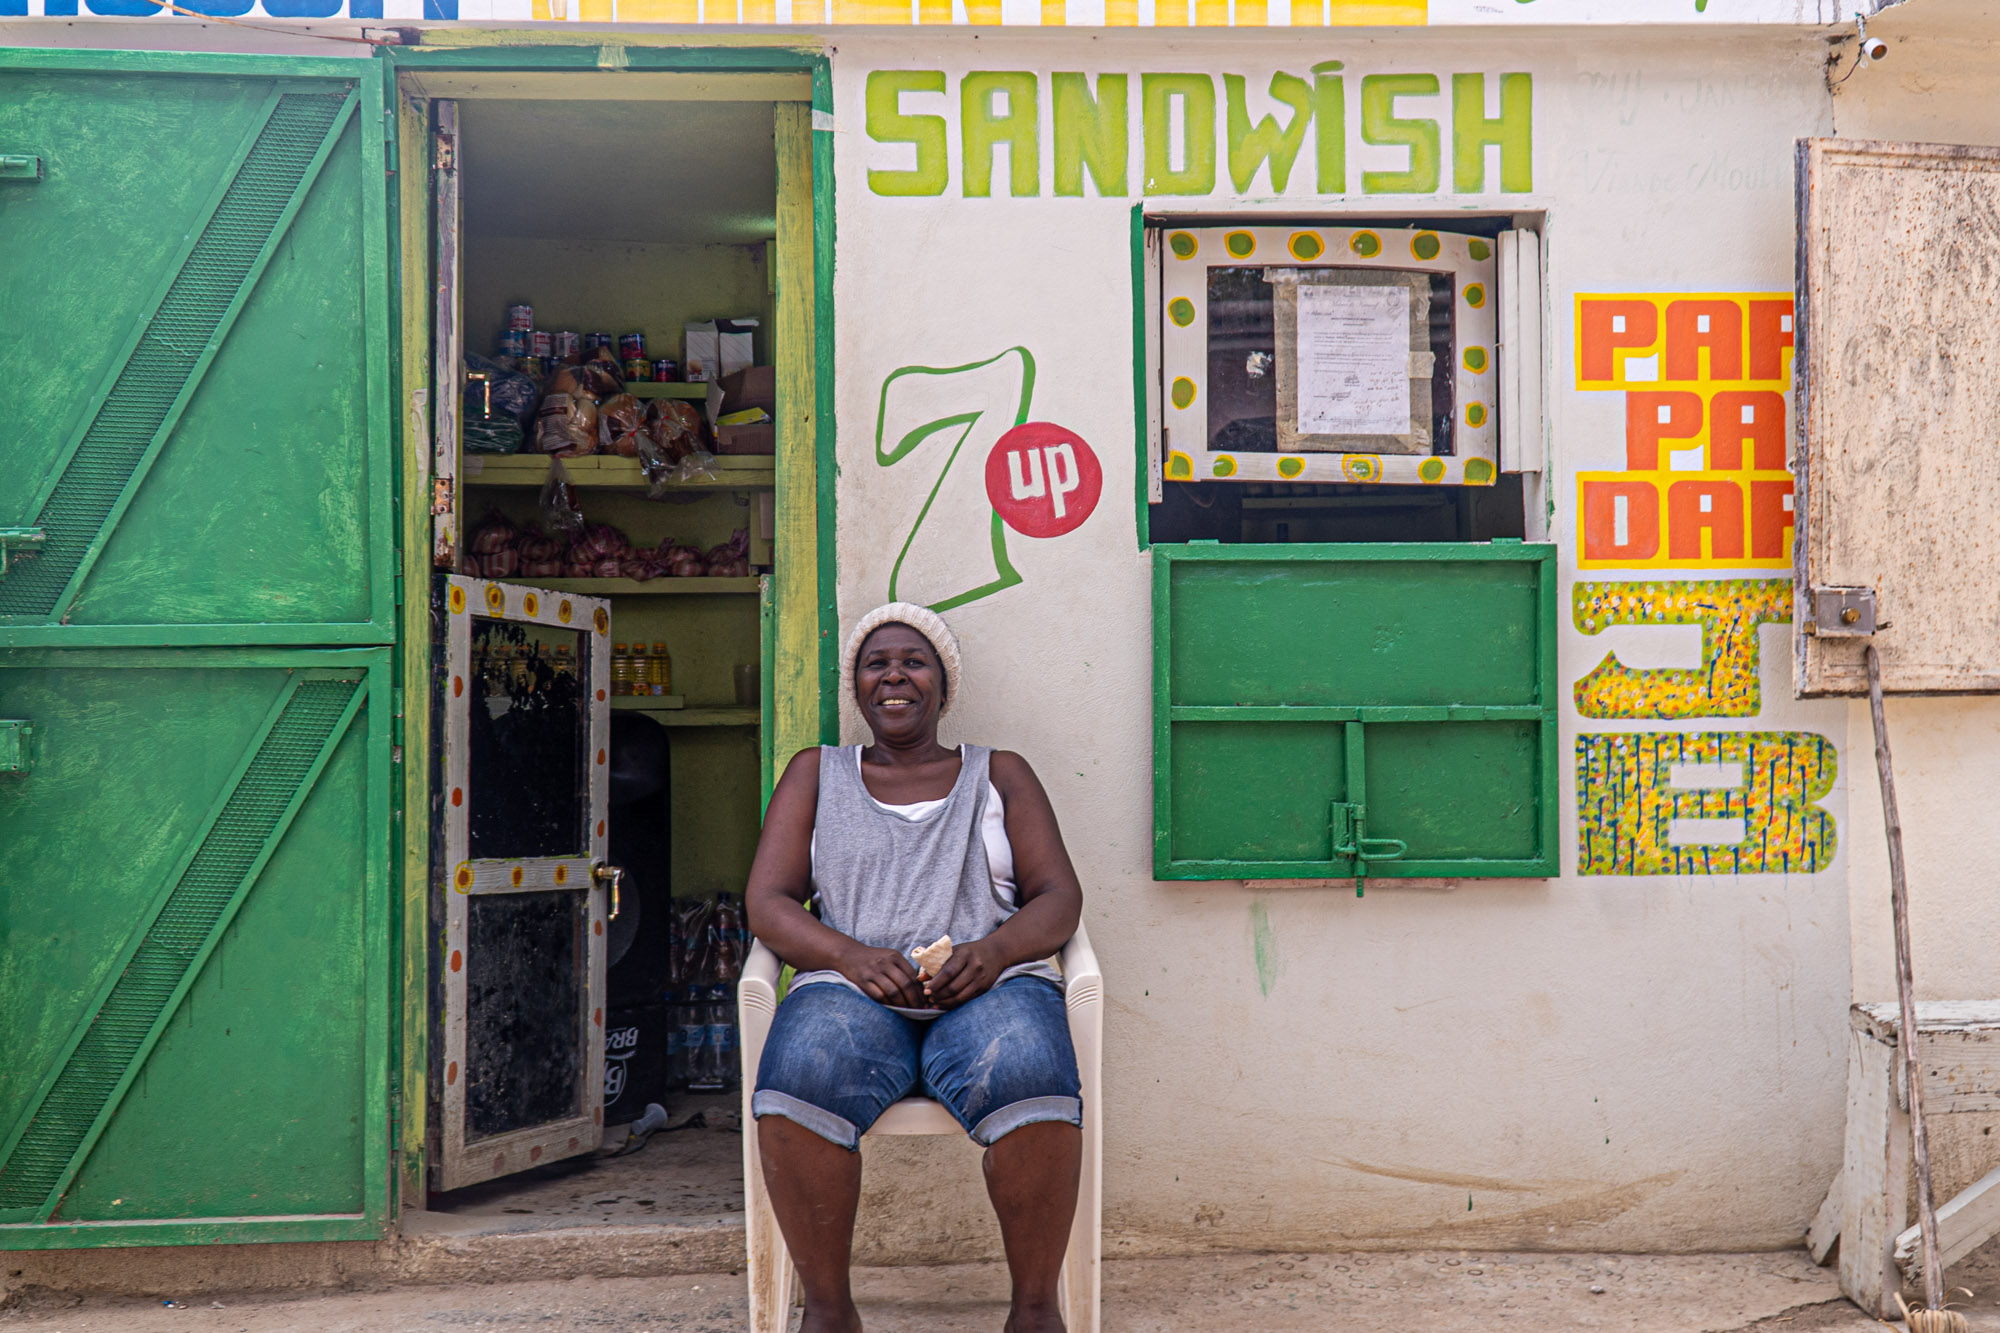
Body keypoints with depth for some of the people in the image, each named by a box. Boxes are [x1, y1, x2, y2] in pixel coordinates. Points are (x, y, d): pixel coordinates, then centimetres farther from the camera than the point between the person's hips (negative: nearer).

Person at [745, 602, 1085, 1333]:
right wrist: (851, 956, -11)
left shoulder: (1000, 774, 20)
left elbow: (1060, 897, 10)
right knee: (799, 1078, -35)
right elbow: (767, 902, 10)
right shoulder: (816, 773, 21)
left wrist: (995, 949, -13)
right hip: (856, 989, 1)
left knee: (1026, 1076, -36)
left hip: (988, 988, 0)